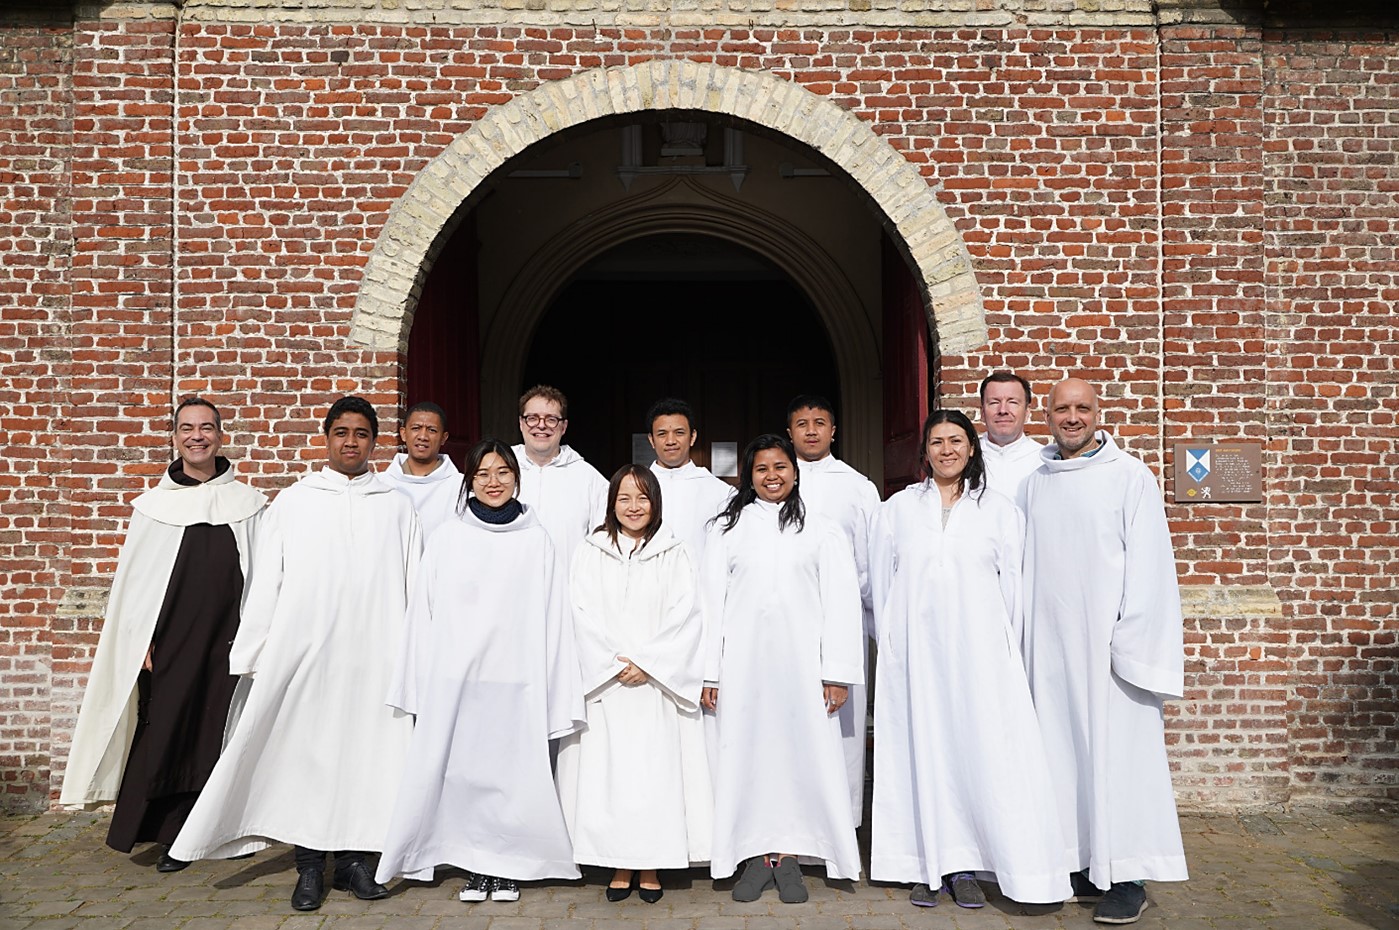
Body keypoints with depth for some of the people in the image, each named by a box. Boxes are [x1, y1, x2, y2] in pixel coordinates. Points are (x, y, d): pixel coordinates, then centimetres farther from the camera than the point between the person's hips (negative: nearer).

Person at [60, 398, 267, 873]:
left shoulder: (247, 503, 3)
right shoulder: (155, 504, 5)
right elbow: (134, 576, 5)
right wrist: (142, 639, -2)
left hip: (228, 635, 0)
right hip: (170, 636, 1)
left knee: (224, 727, 5)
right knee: (169, 730, 2)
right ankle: (175, 835, 14)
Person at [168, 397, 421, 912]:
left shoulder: (397, 507, 10)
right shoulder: (291, 502, 9)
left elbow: (414, 589, 8)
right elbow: (264, 584, 6)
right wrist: (251, 654, 1)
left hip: (374, 653, 1)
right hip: (303, 651, 0)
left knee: (366, 747, 3)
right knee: (305, 748, 1)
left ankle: (354, 856, 15)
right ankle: (310, 865, 12)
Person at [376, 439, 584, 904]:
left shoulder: (537, 541, 2)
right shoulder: (447, 538, 4)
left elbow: (553, 618, 1)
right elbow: (424, 613, 6)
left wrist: (553, 695, -3)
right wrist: (421, 684, 3)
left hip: (516, 680, -1)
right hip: (455, 678, 1)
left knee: (511, 771, 3)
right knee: (463, 771, 5)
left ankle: (507, 867, 20)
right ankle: (476, 866, 21)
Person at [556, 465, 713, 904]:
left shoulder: (673, 554, 6)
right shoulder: (590, 553, 7)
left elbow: (684, 616, -1)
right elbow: (583, 615, 0)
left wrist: (647, 663, -10)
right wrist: (614, 664, -10)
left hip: (657, 683, 0)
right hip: (605, 685, 1)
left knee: (656, 770, -1)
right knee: (608, 769, 1)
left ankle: (651, 866, 11)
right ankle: (620, 866, 12)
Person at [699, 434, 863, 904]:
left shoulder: (821, 531, 7)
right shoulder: (727, 530, 9)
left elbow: (841, 602, 2)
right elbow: (711, 601, 6)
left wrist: (837, 673, -5)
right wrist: (709, 673, 0)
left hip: (801, 662, 0)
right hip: (743, 662, 1)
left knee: (801, 748, 0)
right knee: (745, 750, 2)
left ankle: (788, 856, 12)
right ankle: (757, 857, 13)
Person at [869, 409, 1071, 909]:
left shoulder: (999, 510, 8)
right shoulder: (898, 508, 9)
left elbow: (1012, 585, 8)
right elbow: (882, 583, 10)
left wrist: (1005, 652, 5)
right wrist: (891, 645, 6)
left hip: (977, 648, 0)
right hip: (914, 649, 1)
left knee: (978, 748, -2)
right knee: (922, 746, 1)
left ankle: (966, 867, 9)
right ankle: (929, 865, 10)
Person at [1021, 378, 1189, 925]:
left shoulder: (1130, 477, -1)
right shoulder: (1034, 485, 12)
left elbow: (1148, 567, -6)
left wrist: (1133, 647, -12)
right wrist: (1024, 644, 7)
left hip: (1107, 643, -4)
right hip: (1049, 645, 4)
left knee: (1118, 752, -1)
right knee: (1061, 749, 8)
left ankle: (1127, 877, 9)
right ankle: (1078, 861, 20)